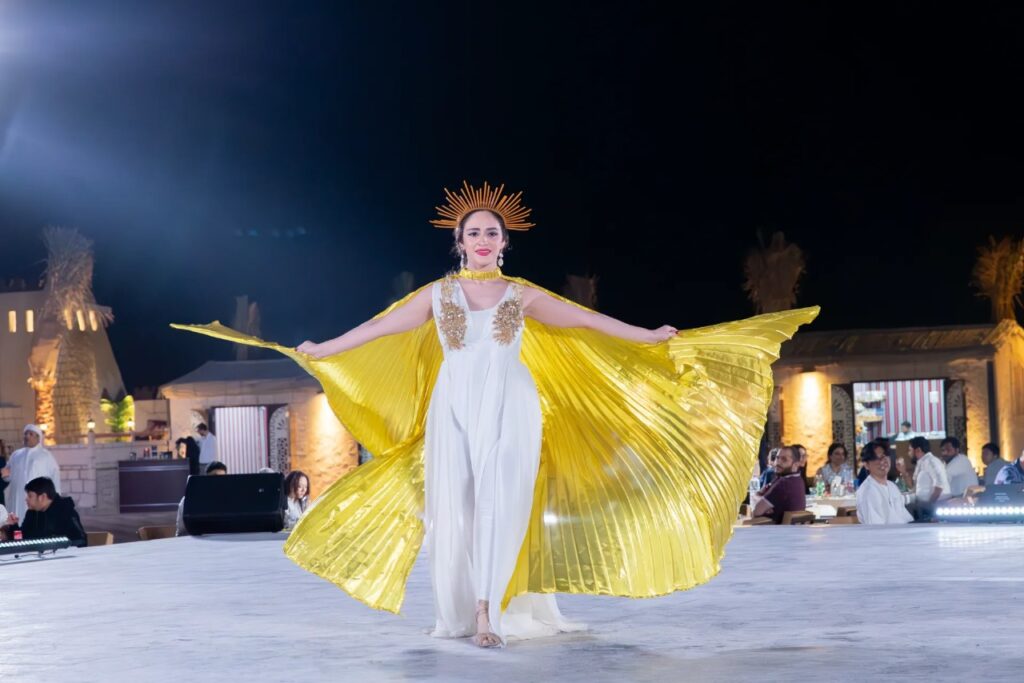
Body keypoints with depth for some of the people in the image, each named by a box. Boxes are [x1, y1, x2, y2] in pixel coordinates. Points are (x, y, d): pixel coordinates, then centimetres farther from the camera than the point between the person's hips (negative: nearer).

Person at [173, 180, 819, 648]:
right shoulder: (436, 294, 9)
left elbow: (585, 319, 9)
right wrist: (323, 350, 11)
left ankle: (489, 611, -15)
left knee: (501, 503, -13)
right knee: (454, 509, -3)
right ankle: (462, 612, 5)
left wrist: (648, 336, 7)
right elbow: (380, 327, 11)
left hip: (511, 409, -1)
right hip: (453, 411, 1)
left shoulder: (523, 295, 8)